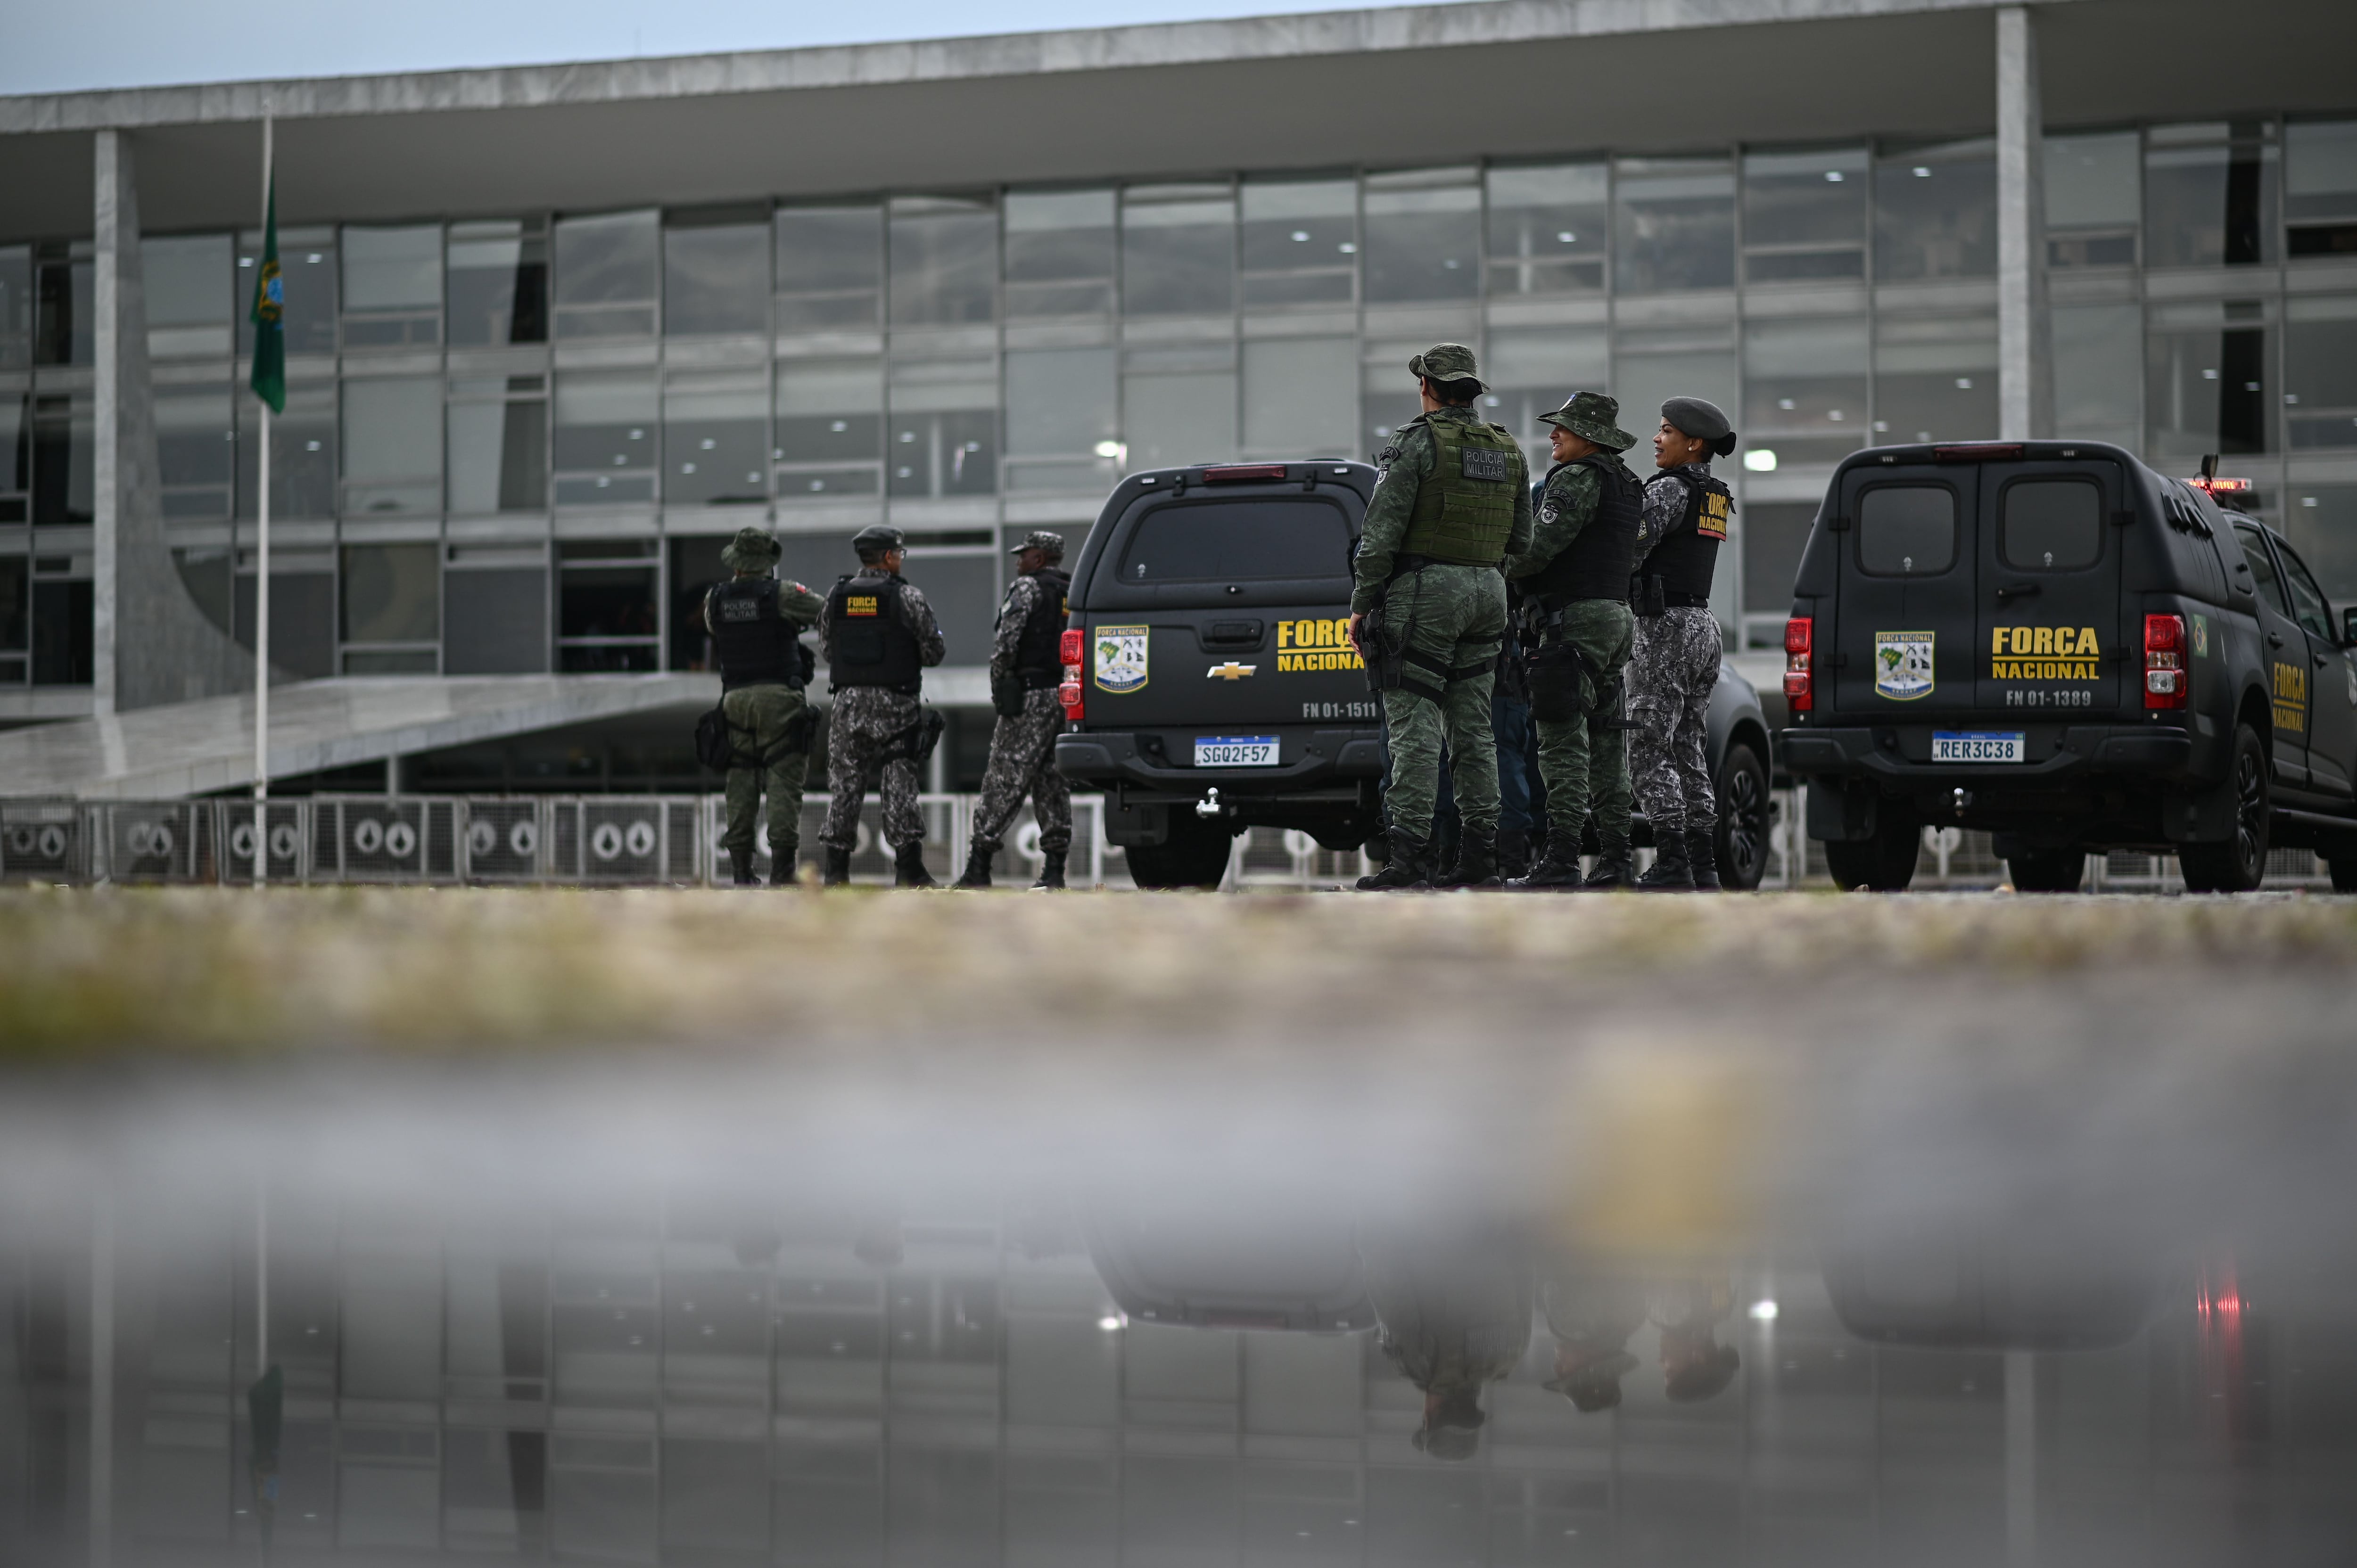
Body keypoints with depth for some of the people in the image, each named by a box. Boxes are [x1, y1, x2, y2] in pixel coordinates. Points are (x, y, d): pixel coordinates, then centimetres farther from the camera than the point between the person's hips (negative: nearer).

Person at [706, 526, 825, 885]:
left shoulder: (714, 600, 5)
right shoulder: (782, 595, -8)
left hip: (736, 697, 4)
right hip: (779, 696, -4)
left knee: (742, 780, 7)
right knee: (784, 780, -4)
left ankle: (741, 868, 5)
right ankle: (781, 868, -10)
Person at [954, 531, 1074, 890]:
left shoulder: (1027, 588, -5)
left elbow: (1006, 642, -15)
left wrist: (997, 689, -6)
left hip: (1031, 698, -7)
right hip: (1070, 699, 7)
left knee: (1004, 782, -7)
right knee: (1053, 783, 8)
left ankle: (979, 866, -9)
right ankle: (1055, 869, 4)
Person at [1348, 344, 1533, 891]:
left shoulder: (1418, 442, -9)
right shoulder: (1509, 451, 12)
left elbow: (1382, 533, -13)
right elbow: (1520, 540, 14)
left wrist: (1362, 604, -8)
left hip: (1425, 591, -7)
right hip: (1487, 591, 7)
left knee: (1415, 724, -8)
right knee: (1473, 728, 10)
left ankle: (1411, 855, -14)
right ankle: (1480, 856, 8)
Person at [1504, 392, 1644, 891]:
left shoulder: (1578, 477, -11)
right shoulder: (1626, 485, 20)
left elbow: (1542, 545, -19)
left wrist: (1505, 569, 0)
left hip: (1574, 617, -10)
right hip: (1617, 613, 10)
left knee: (1563, 742, -12)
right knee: (1605, 742, 10)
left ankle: (1561, 859, -16)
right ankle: (1614, 858, 10)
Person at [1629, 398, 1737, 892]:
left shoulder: (1670, 489, -11)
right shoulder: (1716, 497, 16)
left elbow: (1632, 550, -19)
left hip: (1667, 627, -9)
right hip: (1704, 624, 9)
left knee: (1650, 749, -8)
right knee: (1690, 750, 10)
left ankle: (1672, 863, -13)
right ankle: (1702, 863, 8)